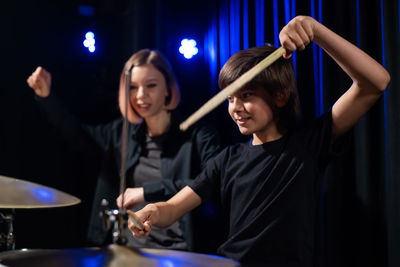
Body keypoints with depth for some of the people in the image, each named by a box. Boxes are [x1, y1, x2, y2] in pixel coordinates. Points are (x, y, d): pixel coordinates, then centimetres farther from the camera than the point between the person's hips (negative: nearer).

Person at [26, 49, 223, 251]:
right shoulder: (122, 133, 12)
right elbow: (77, 134, 26)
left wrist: (148, 191, -25)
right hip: (128, 249, 5)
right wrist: (46, 96, 13)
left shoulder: (199, 136, -7)